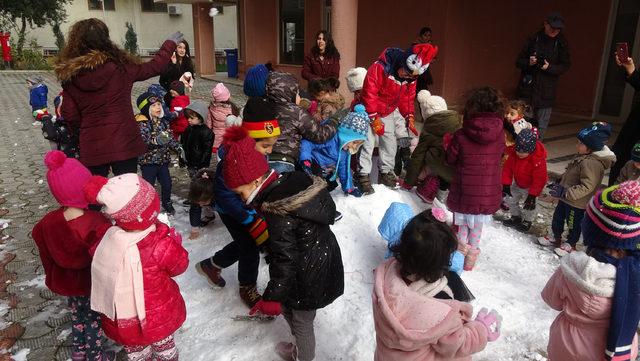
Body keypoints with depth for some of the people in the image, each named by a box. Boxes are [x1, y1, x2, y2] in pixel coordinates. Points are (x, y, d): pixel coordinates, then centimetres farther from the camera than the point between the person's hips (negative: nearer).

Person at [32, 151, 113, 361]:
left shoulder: (48, 223, -17)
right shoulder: (97, 225, -34)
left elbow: (46, 255, -2)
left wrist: (53, 278, 15)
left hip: (65, 281, 5)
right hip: (93, 285, -5)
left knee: (77, 316, 28)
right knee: (94, 320, 19)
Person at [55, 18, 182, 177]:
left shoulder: (70, 76, -3)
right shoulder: (120, 67, -8)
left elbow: (70, 116, 0)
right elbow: (154, 67, 5)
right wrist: (170, 43, 20)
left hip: (91, 147, 2)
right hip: (124, 143, -2)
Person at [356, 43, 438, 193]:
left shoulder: (411, 77, -9)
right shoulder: (380, 68, -30)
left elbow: (407, 98, 6)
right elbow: (369, 94, -27)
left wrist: (409, 117, -1)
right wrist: (374, 119, -23)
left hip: (389, 112, 6)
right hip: (370, 111, -6)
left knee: (390, 142, 7)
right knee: (368, 142, -11)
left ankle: (386, 172, 21)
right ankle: (363, 176, -4)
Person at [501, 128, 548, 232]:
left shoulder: (538, 160, -34)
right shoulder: (513, 153, -20)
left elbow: (539, 179, -27)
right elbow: (507, 167, -9)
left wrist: (532, 195, -27)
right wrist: (506, 184, -15)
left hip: (531, 187, -5)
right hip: (517, 184, 5)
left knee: (529, 205, -4)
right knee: (510, 199, 11)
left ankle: (527, 222, 24)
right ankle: (516, 217, 35)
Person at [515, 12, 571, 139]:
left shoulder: (561, 43, 1)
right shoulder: (533, 39, 1)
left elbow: (565, 65, 4)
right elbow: (518, 61, 5)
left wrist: (549, 67, -14)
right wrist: (528, 62, -16)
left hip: (546, 91, 0)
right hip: (527, 89, 0)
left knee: (541, 126, 1)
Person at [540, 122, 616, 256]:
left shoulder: (592, 164, -31)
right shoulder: (583, 156, 0)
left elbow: (586, 187, -33)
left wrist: (565, 192, -34)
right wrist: (558, 183, 13)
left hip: (577, 203, -9)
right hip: (566, 198, 9)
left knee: (573, 224, 13)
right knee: (558, 218, 24)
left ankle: (570, 244, 35)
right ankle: (557, 239, 44)